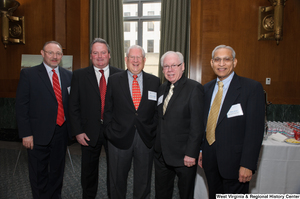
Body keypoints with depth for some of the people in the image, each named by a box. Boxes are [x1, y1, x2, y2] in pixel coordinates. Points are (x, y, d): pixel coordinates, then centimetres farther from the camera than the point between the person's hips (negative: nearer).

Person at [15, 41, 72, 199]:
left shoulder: (68, 75, 7)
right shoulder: (28, 74, -4)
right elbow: (21, 106, -6)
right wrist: (26, 134, -11)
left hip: (61, 131, 4)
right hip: (38, 134, -3)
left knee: (58, 171, 19)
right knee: (39, 174, 12)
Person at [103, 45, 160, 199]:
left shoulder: (155, 82, 2)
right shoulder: (114, 80, 1)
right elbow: (108, 109, 2)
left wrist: (154, 132, -3)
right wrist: (110, 132, -4)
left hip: (146, 138, 1)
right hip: (120, 137, 0)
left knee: (143, 182, 17)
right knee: (117, 180, 17)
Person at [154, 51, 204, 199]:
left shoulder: (194, 88, -11)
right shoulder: (162, 88, 10)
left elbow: (197, 125, -16)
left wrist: (191, 153, -18)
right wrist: (156, 144, 9)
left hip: (184, 155, -5)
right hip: (161, 153, 6)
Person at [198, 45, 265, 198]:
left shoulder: (252, 88, -10)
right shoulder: (207, 88, 8)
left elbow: (255, 129, -13)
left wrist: (247, 165, -16)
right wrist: (200, 150, 8)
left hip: (234, 160, -5)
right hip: (210, 159, 5)